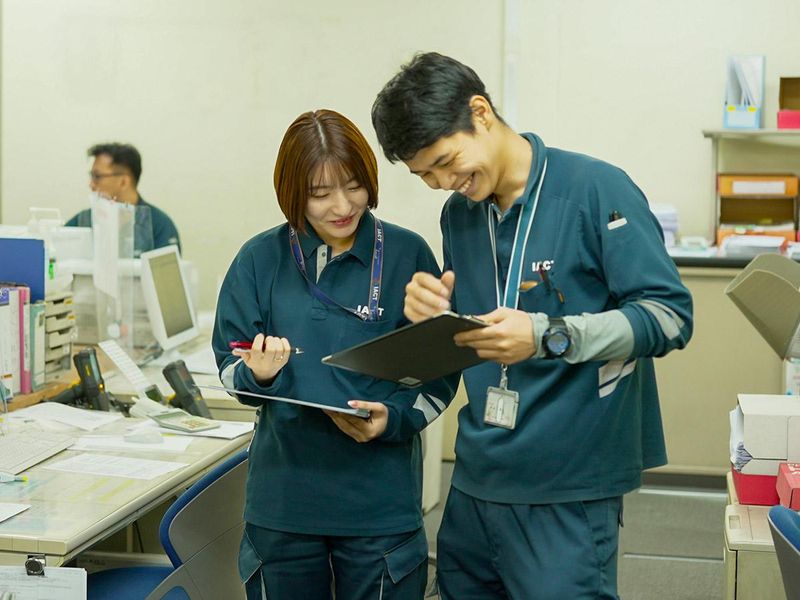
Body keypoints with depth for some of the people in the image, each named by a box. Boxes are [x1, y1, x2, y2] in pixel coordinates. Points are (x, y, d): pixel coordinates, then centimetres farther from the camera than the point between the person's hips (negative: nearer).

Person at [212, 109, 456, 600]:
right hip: (283, 498, 2)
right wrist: (257, 374, -19)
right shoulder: (260, 259, 0)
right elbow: (231, 370, 4)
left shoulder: (408, 255, -4)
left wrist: (393, 419, -18)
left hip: (381, 499, -1)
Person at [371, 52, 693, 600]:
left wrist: (547, 336, -24)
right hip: (477, 478, 6)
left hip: (568, 491, -6)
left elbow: (670, 315, -13)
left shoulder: (596, 189, -11)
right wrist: (435, 315, -5)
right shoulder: (459, 213, 10)